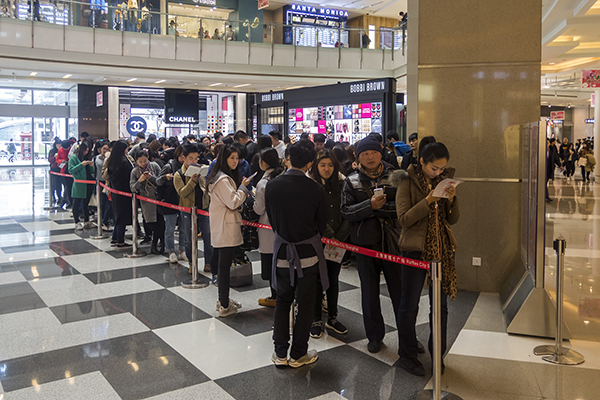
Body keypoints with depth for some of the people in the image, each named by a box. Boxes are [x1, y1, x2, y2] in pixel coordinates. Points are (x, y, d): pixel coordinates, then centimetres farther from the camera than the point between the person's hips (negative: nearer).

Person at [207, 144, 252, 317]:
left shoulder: (222, 177, 16)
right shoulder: (223, 180, -17)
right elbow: (233, 202, -20)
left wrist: (241, 190, 8)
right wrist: (243, 187, -9)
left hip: (221, 228, 11)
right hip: (226, 228, -11)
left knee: (222, 264, 16)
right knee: (224, 266, -4)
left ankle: (223, 300, 26)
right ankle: (225, 306, 3)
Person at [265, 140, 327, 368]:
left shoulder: (272, 186, -7)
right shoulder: (316, 190, -14)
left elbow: (272, 220, 4)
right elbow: (322, 225, -2)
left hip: (282, 252, 3)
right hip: (308, 253, -2)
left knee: (283, 301, 17)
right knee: (305, 304, 11)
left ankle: (280, 353, 21)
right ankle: (298, 355, 20)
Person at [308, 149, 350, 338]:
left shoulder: (342, 184, 3)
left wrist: (339, 237, -8)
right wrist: (328, 235, -13)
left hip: (337, 242, 3)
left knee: (333, 280, 12)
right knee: (317, 280, 5)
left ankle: (332, 318, 25)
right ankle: (316, 320, 18)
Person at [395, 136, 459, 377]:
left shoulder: (445, 179, 7)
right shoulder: (408, 180, -6)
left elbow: (453, 220, 7)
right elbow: (404, 219, -13)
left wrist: (451, 200, -12)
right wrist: (428, 201, -23)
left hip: (442, 248, 4)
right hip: (415, 249, -4)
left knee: (440, 305, 10)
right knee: (409, 305, 5)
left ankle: (437, 354, 26)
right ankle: (407, 355, 20)